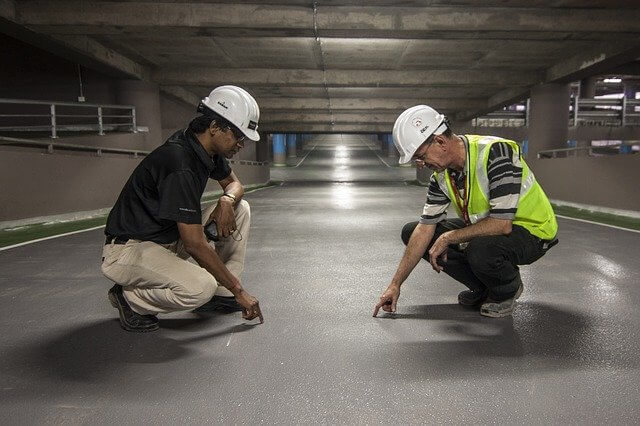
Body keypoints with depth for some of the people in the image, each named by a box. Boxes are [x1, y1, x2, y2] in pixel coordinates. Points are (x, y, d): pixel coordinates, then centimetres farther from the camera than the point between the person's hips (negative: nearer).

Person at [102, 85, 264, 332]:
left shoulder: (207, 147, -1)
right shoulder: (179, 163, -29)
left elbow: (234, 183, 17)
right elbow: (195, 244, -29)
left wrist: (227, 200, -10)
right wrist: (239, 290, -21)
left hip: (171, 238, 10)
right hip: (127, 249, -9)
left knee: (240, 208, 1)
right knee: (201, 287, -34)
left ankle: (222, 293, 8)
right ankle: (129, 297, -5)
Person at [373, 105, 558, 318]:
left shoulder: (496, 153, -29)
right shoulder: (442, 174, -6)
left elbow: (502, 224, -34)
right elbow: (425, 229, -5)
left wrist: (448, 238, -23)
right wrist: (395, 284, -7)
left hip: (531, 230, -7)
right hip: (483, 228, 8)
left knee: (481, 250, -40)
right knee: (411, 232, -2)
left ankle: (508, 289, -2)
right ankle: (483, 287, 8)